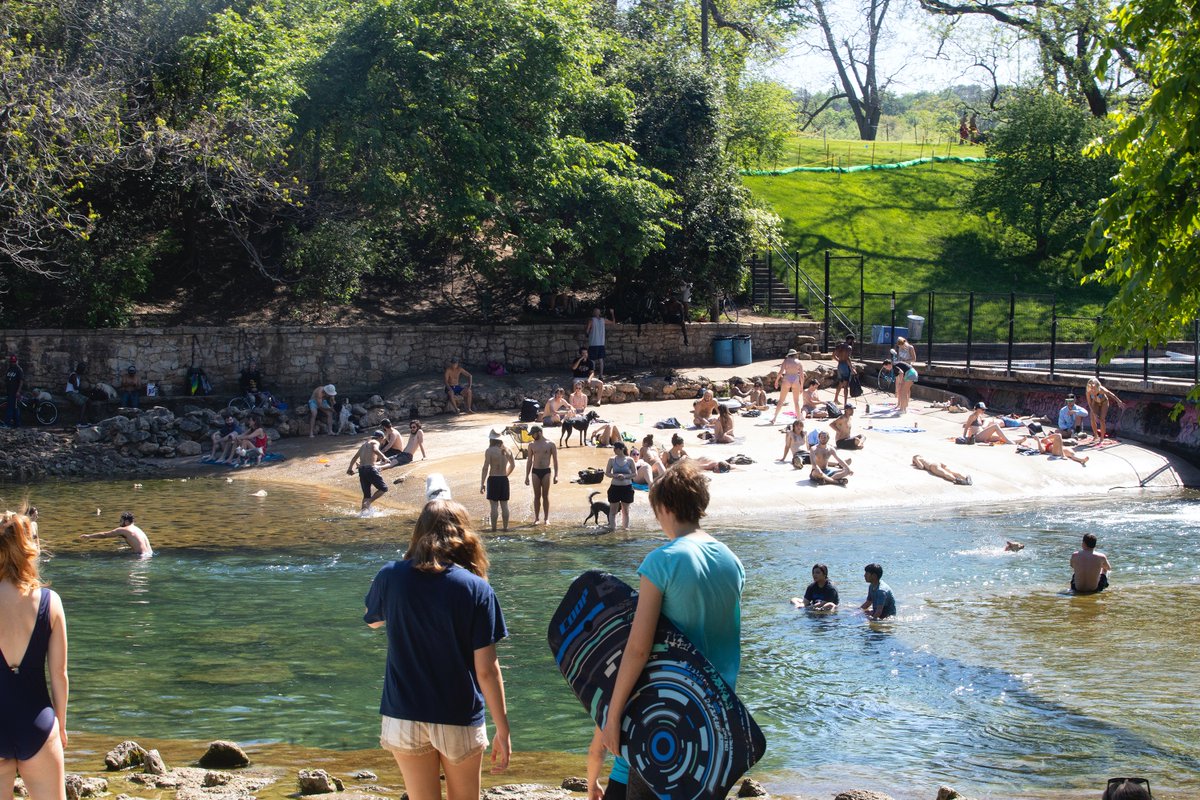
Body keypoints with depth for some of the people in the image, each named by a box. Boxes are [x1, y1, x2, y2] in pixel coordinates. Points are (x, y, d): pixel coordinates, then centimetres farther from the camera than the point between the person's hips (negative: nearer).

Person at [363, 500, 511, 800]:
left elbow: (372, 620, 15)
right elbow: (486, 669, -13)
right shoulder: (477, 590, -13)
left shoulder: (391, 576, -7)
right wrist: (503, 730, -5)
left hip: (403, 718, 2)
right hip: (459, 720, -2)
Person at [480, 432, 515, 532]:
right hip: (504, 479, 5)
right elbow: (513, 465, 17)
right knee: (504, 505, 10)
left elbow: (485, 468, -15)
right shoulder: (506, 450, 6)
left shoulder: (489, 451, -12)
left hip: (493, 479, -5)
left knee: (494, 505, -3)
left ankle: (493, 527, -4)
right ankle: (505, 527, 12)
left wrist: (482, 483, -12)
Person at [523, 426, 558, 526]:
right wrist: (527, 476, 8)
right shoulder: (532, 445, 7)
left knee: (545, 496, 0)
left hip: (546, 472, -2)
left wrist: (556, 475, -5)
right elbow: (529, 460, 12)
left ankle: (546, 519, 4)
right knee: (537, 496, 2)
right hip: (535, 472, 2)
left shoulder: (551, 444, -1)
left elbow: (555, 460, 2)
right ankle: (536, 518, 6)